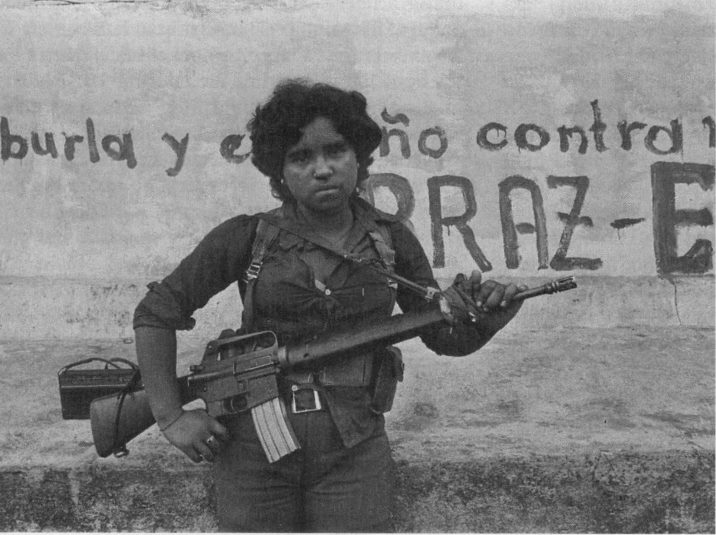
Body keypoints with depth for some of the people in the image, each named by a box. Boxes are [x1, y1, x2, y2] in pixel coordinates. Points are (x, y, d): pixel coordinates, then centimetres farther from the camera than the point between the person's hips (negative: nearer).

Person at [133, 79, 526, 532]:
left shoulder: (390, 240, 2)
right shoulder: (248, 238, -4)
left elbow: (445, 335, 9)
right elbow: (156, 312, 2)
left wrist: (488, 318, -13)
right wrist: (171, 416, -3)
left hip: (353, 453, 1)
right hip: (254, 446, 0)